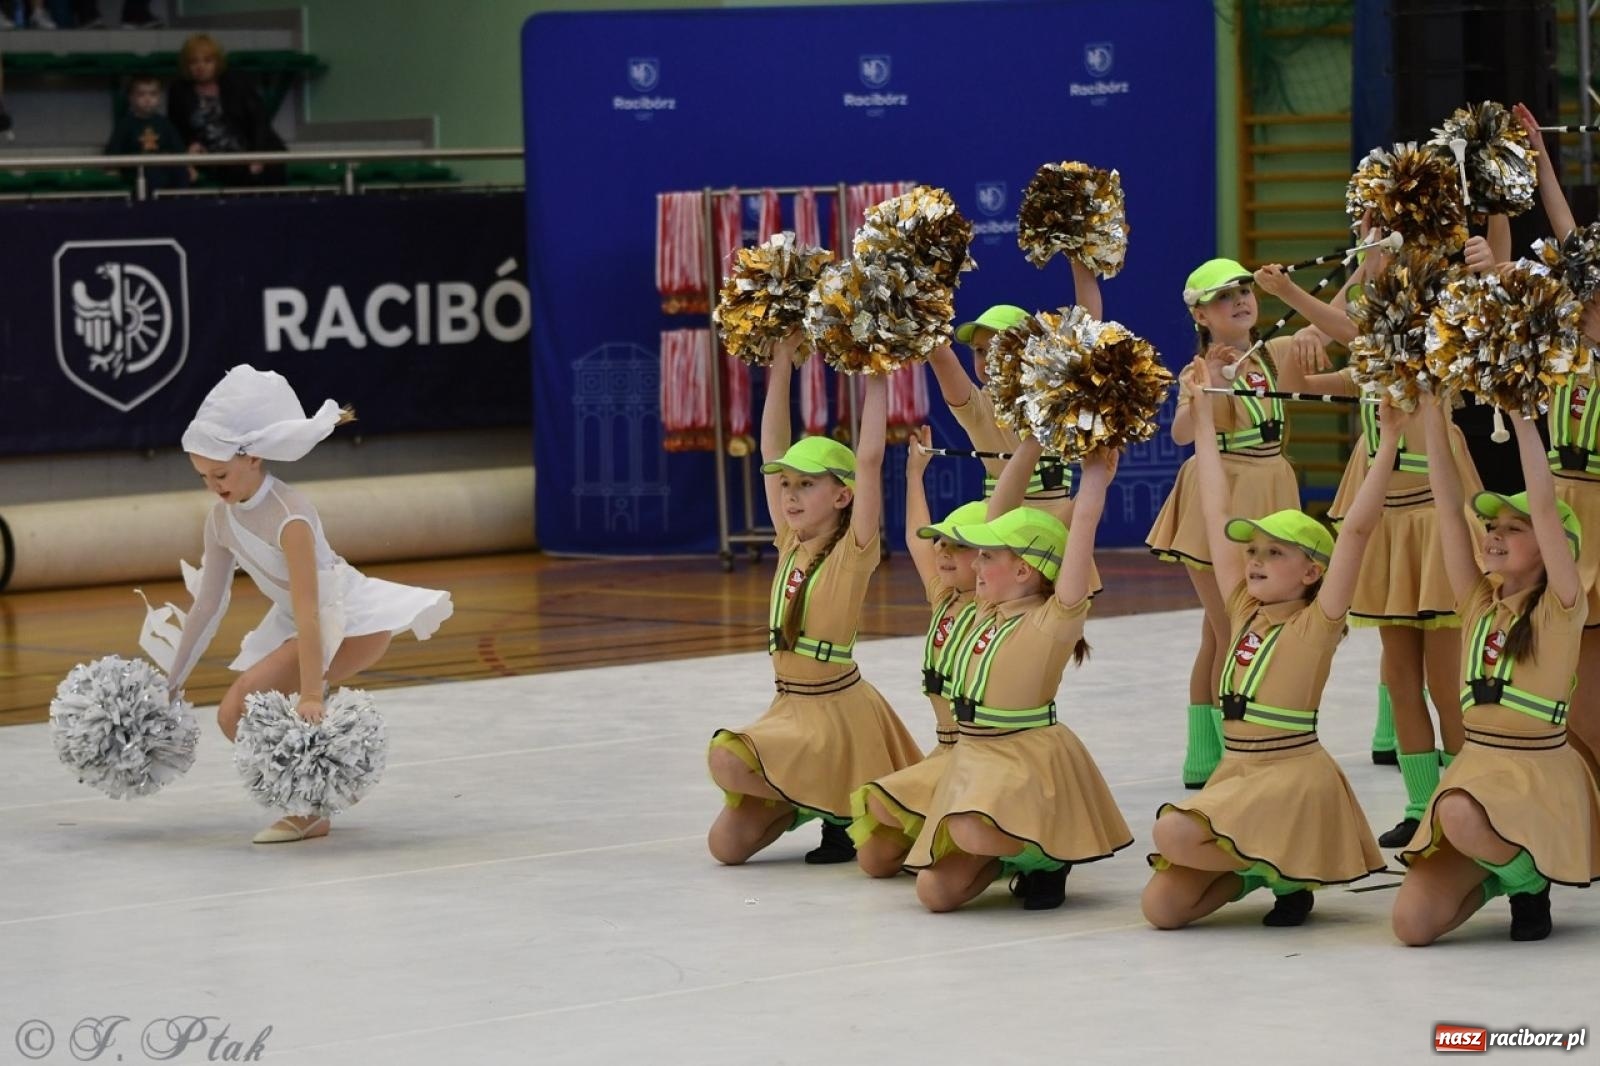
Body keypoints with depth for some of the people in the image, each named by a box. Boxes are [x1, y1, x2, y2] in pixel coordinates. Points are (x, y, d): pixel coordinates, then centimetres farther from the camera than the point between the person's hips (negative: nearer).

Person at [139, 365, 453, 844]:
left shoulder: (289, 517, -29)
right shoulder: (222, 520, -5)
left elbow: (308, 610, -33)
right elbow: (207, 607, 4)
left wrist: (311, 695, -37)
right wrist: (170, 682, 6)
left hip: (356, 622, -9)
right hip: (294, 622, 9)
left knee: (254, 693, -25)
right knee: (233, 716, 0)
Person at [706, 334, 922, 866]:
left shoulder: (853, 552, -10)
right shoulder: (791, 545, 7)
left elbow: (869, 459, -20)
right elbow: (772, 452, 7)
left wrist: (876, 379, -16)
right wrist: (782, 365, 4)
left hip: (836, 709, -7)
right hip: (789, 706, 7)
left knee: (727, 759, -27)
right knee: (726, 844, -2)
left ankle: (838, 808, -6)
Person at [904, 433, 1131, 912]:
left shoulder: (1055, 620, -11)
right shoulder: (990, 613, 9)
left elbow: (1084, 520, -17)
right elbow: (1000, 511, 10)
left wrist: (1096, 469, -6)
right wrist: (1030, 445, 10)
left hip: (1031, 760, -7)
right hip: (972, 759, 7)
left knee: (972, 832, -36)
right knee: (935, 892, -5)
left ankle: (1049, 856, -6)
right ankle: (1016, 852, 20)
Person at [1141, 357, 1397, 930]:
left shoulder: (1317, 622, -6)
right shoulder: (1244, 610, 10)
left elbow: (1358, 529, -16)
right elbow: (1217, 517, 14)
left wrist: (1388, 442, -23)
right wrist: (1202, 417, 16)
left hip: (1292, 775, -7)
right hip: (1234, 770, 7)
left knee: (1173, 834, -28)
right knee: (1162, 908, -5)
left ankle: (1288, 875, -4)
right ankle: (1257, 869, 18)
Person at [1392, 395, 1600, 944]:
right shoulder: (1479, 602, 10)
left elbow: (1545, 505, -16)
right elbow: (1449, 506, 4)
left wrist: (1521, 414, -18)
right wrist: (1432, 414, -3)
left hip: (1539, 774, -5)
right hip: (1474, 764, 5)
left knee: (1460, 815, -40)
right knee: (1413, 925, -11)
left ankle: (1528, 878, -7)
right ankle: (1496, 871, 19)